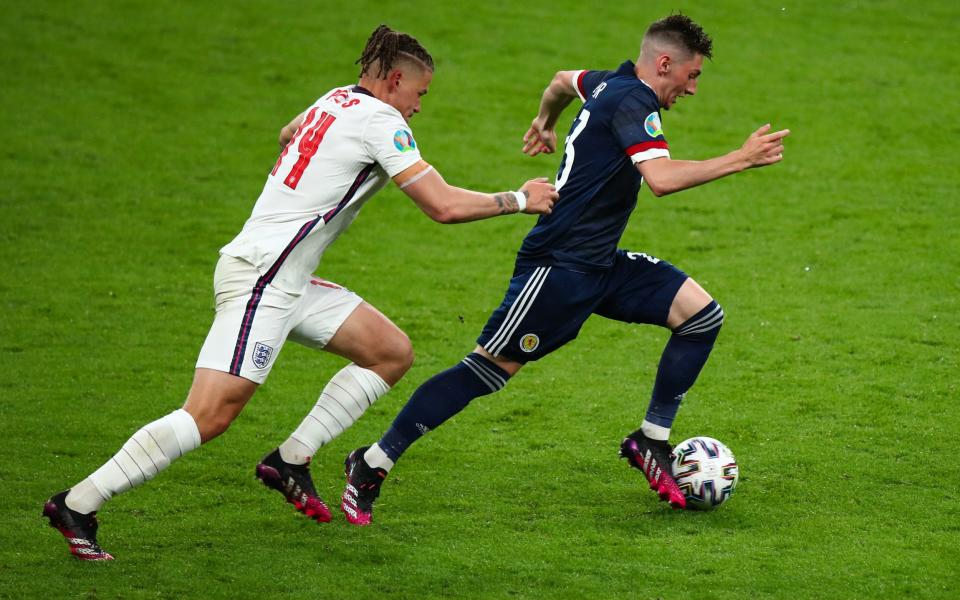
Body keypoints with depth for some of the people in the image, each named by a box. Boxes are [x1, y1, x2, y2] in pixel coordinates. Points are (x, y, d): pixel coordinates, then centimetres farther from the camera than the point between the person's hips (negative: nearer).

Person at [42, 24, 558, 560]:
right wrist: (519, 200, -1)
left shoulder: (335, 102, 16)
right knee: (212, 415, -19)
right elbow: (444, 205, -12)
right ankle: (77, 506, -17)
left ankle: (291, 461, 9)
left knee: (393, 352, 9)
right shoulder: (380, 122, -10)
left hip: (289, 283, 10)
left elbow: (288, 135, 40)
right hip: (260, 278, -10)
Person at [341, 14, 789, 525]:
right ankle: (372, 465, 1)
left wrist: (545, 122, 54)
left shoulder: (611, 83, 11)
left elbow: (563, 80, 34)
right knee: (490, 368, -8)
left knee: (702, 314, -1)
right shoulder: (631, 102, -18)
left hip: (601, 264, 10)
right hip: (559, 268, -10)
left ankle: (651, 441, 8)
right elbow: (661, 178, -33)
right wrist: (741, 159, -28)